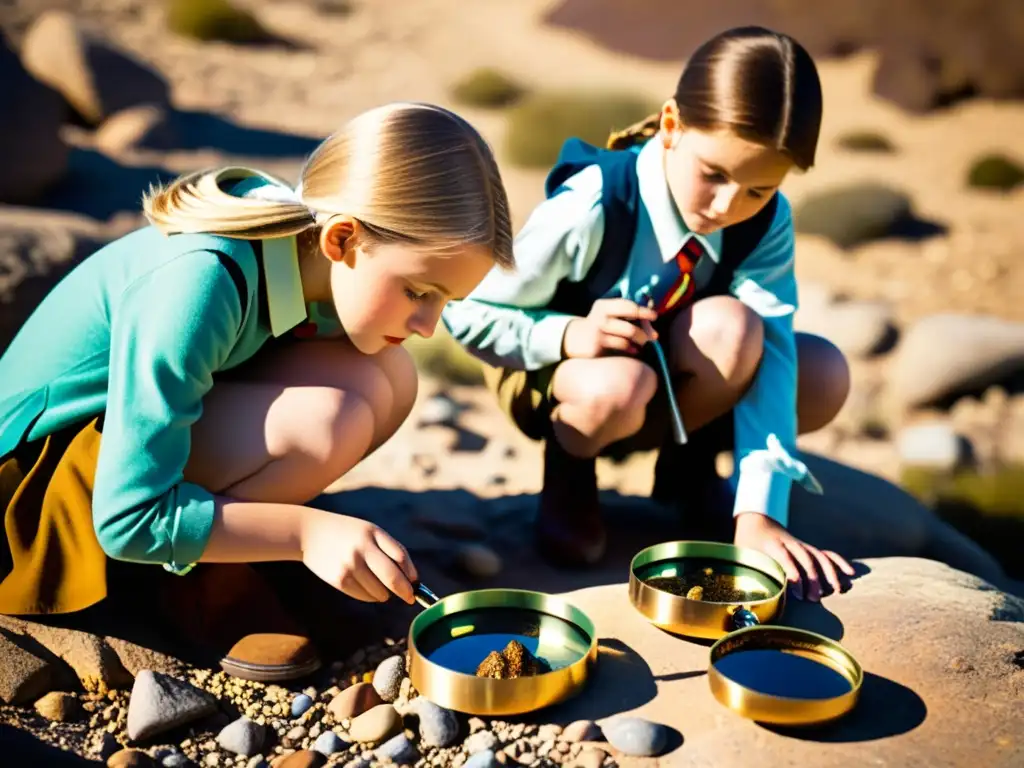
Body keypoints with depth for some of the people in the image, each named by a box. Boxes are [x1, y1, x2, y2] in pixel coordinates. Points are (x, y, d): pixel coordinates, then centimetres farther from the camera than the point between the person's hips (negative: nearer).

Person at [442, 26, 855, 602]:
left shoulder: (768, 222, -18)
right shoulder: (591, 209, -29)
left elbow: (770, 353, -27)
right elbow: (466, 312, -21)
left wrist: (759, 511, -36)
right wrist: (570, 335, -38)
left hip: (675, 380, 4)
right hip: (553, 375, -3)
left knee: (827, 376, -21)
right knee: (616, 389, -40)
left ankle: (687, 459, 4)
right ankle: (569, 476, -5)